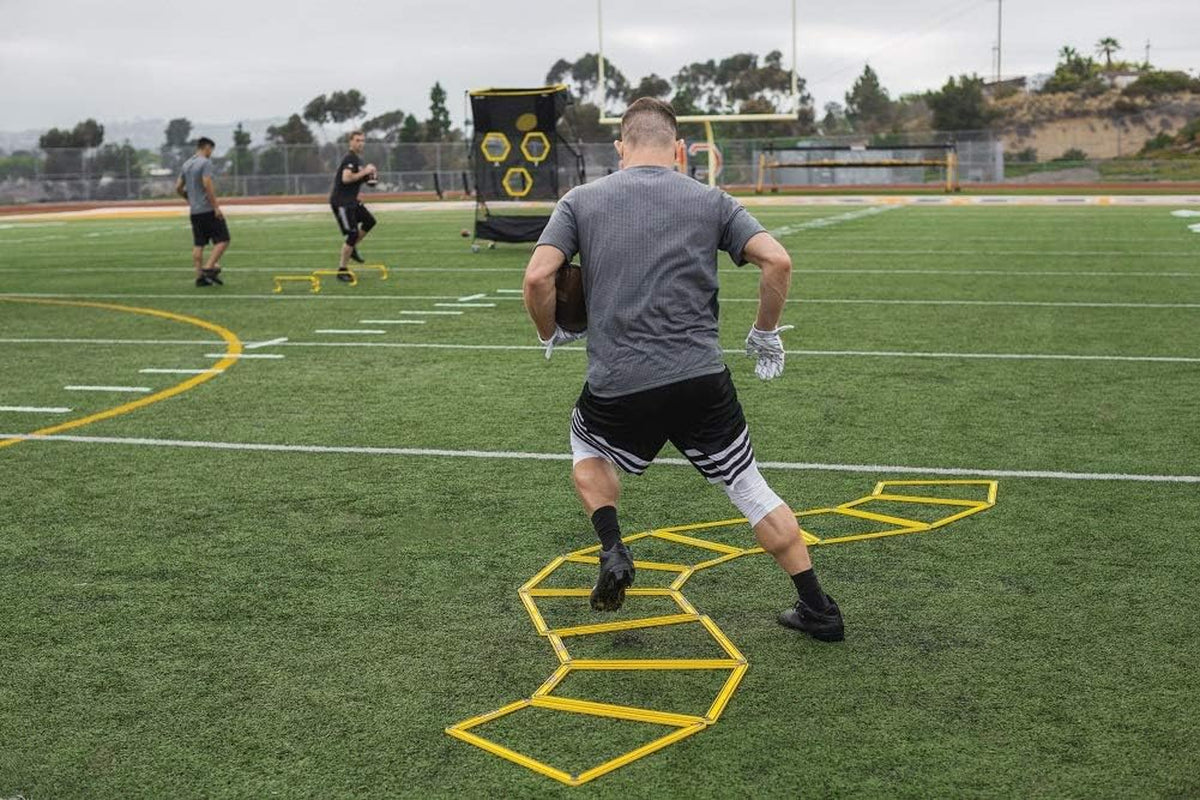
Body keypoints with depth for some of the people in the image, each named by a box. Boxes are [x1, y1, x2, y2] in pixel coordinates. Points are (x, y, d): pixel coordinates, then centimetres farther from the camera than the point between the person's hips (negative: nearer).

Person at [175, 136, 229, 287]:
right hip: (208, 210, -8)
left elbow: (178, 187, 17)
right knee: (223, 240, -2)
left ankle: (199, 276, 5)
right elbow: (207, 185, -19)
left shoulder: (186, 165, 15)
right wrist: (216, 207, -18)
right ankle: (209, 267, -12)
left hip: (194, 211, 8)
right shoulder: (205, 163, -9)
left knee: (198, 245, 7)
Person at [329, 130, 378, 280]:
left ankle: (352, 248, 28)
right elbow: (346, 178, -30)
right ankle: (342, 269, -3)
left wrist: (369, 176, 7)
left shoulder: (358, 159, 14)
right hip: (340, 201, -10)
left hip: (351, 200, 10)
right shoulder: (350, 159, -17)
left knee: (369, 221, 19)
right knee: (352, 234, -11)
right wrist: (364, 172, -21)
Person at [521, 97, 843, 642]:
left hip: (616, 387, 0)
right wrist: (766, 334, 10)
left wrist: (550, 334, 13)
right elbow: (778, 260, -4)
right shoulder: (710, 201, 7)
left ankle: (613, 551, 12)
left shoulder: (581, 200, 6)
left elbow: (537, 277, -6)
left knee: (585, 447, 32)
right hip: (702, 380, 1)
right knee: (749, 487, 16)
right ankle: (818, 610, 17)